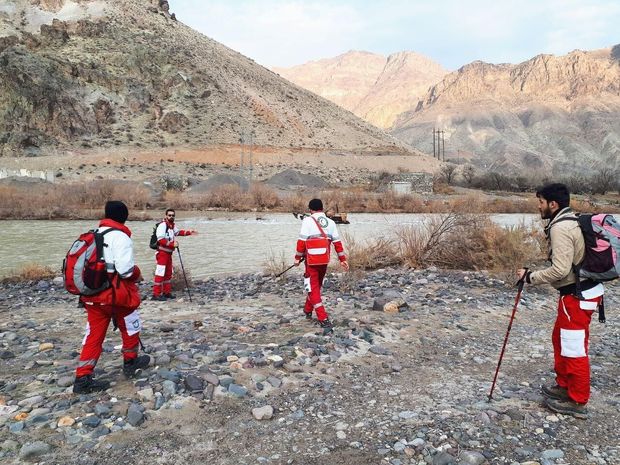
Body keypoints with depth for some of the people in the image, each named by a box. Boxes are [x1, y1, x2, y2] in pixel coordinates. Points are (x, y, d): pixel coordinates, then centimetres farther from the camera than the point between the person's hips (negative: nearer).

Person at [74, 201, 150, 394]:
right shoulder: (120, 237, -16)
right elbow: (125, 270, -23)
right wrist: (137, 274, -2)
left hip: (92, 295, 7)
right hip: (116, 295, -6)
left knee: (94, 334, 11)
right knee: (130, 327, 17)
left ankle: (83, 378, 9)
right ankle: (131, 362, 33)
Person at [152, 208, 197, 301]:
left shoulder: (172, 225, 12)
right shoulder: (162, 225, -17)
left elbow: (178, 232, 31)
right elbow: (161, 240, -24)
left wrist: (189, 232, 23)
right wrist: (172, 244, -25)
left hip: (168, 253, 10)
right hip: (162, 252, -10)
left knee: (168, 273, 15)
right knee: (160, 273, -9)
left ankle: (166, 292, 25)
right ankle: (156, 294, -6)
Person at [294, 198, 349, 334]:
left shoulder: (308, 221, -9)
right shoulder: (330, 222, 4)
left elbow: (302, 241, -12)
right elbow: (337, 243, 5)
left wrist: (297, 258, -1)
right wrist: (343, 259, 12)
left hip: (312, 261, -5)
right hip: (325, 261, 5)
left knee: (313, 289, 0)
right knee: (316, 286, 23)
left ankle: (324, 320, -10)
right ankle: (308, 310, 43)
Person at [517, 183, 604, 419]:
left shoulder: (560, 229, -21)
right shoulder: (570, 223, 11)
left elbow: (560, 270, -26)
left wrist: (530, 277, -15)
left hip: (577, 295, -10)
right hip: (579, 290, 10)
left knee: (574, 348, 1)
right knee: (560, 338, 21)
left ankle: (577, 402, 14)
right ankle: (564, 386, 35)